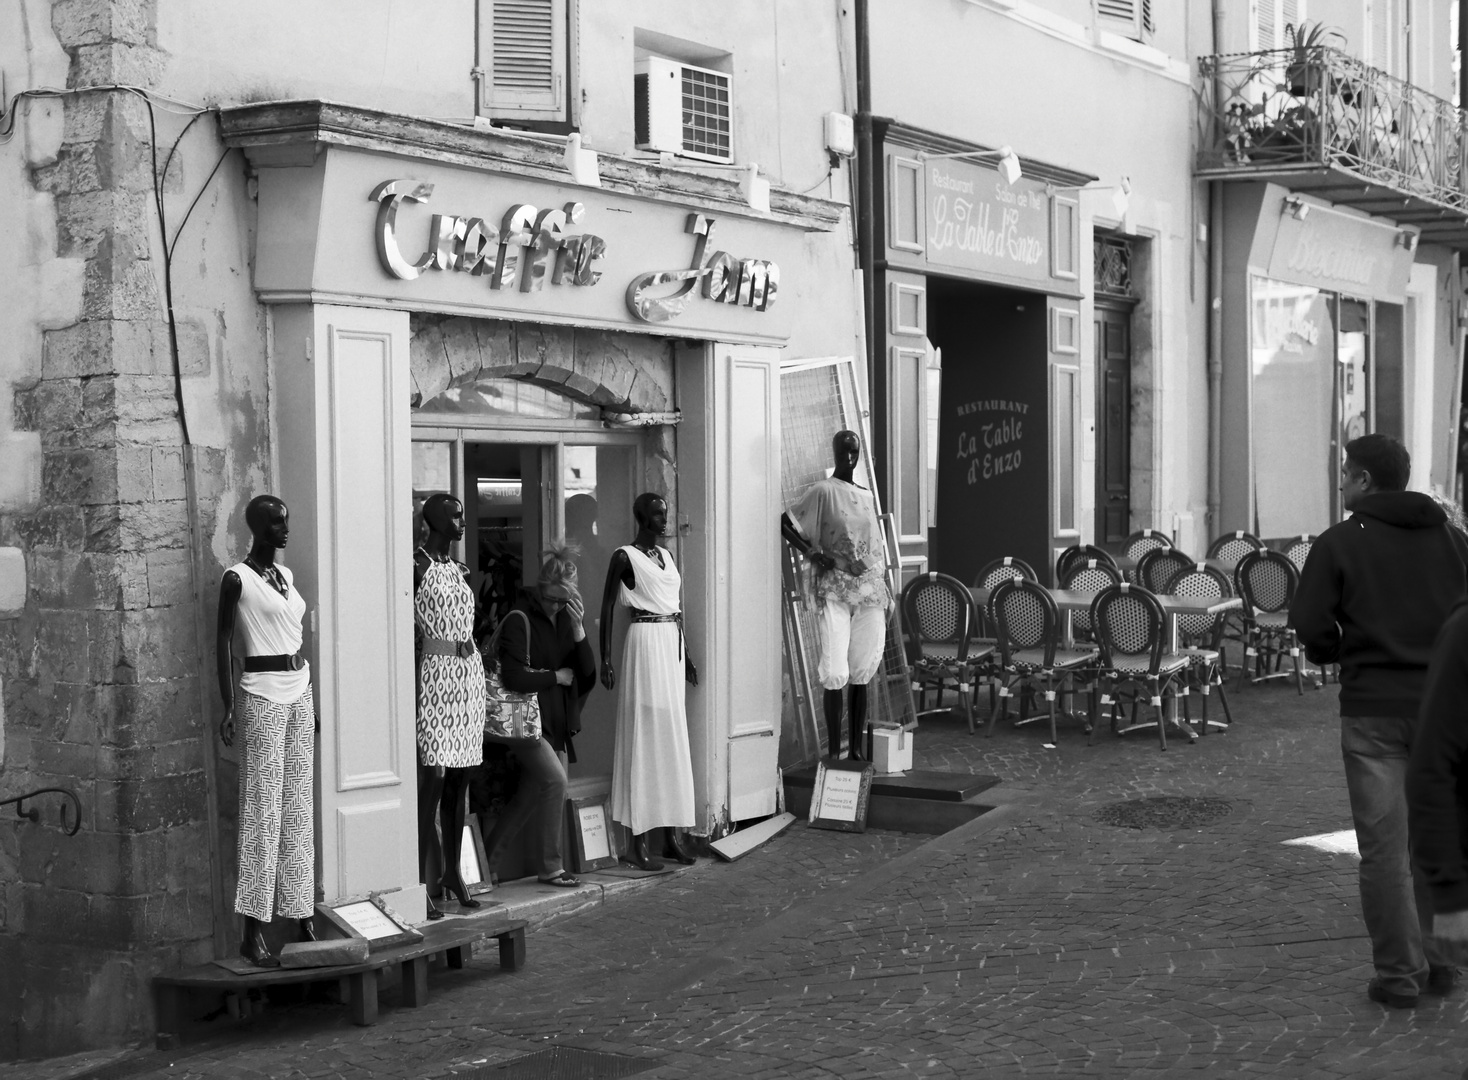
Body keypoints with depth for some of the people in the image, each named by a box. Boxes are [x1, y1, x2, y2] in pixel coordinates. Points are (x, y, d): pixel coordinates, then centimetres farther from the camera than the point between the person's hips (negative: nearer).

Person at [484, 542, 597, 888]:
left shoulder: (567, 617, 7)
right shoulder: (519, 620, -13)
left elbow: (587, 674, 1)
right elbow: (513, 677, -22)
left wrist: (579, 631, -13)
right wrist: (556, 676, -10)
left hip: (556, 723, 7)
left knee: (529, 797, 9)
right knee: (555, 778, -22)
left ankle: (486, 858, 27)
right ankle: (550, 867, -12)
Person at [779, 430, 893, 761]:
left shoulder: (867, 496, 16)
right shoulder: (822, 491, -2)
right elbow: (785, 523, -4)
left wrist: (886, 591, 16)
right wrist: (811, 552, -15)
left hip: (869, 588, 5)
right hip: (834, 588, -5)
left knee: (862, 672, 6)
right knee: (835, 674, -10)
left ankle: (857, 748, 13)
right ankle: (834, 752, -4)